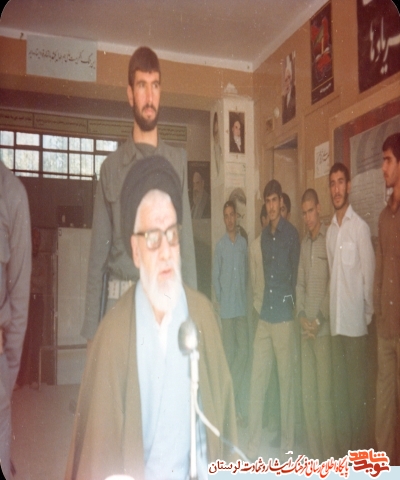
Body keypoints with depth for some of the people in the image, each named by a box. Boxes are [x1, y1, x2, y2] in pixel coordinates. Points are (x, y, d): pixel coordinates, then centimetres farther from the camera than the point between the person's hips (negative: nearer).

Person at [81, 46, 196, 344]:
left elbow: (186, 239, 2)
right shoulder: (112, 166, 5)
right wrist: (91, 329, 1)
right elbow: (98, 252, 5)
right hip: (119, 299, 0)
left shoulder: (177, 161, 5)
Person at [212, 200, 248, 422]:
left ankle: (233, 388, 16)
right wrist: (219, 299, -2)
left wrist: (245, 297, 6)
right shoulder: (220, 245, 0)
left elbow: (247, 272, 11)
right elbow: (215, 275, 4)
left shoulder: (243, 243, 6)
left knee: (243, 349, -1)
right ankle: (233, 396, 14)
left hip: (242, 305, 2)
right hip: (226, 306, -2)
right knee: (229, 350, 2)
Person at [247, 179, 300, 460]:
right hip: (264, 316, 6)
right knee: (257, 381, 5)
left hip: (284, 316, -5)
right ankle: (253, 446, 15)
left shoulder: (292, 234, -6)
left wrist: (290, 303, 4)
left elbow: (296, 275, 0)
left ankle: (287, 446, 17)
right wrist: (261, 304, 12)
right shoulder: (264, 236, 13)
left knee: (286, 380, 3)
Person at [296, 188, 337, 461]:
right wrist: (301, 315, 3)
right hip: (305, 329, 7)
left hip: (324, 328, -7)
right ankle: (315, 455, 22)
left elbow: (333, 283, -12)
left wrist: (319, 320, -11)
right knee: (307, 393, 10)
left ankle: (329, 457, 10)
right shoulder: (304, 244, 14)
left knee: (324, 392, -4)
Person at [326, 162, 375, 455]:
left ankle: (359, 450, 16)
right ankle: (343, 449, 26)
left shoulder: (361, 228, -9)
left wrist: (368, 314, -4)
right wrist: (329, 314, 10)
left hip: (355, 321, -6)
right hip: (336, 321, 6)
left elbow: (369, 275, -7)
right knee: (339, 387, 13)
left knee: (357, 388, 1)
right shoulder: (330, 230, 11)